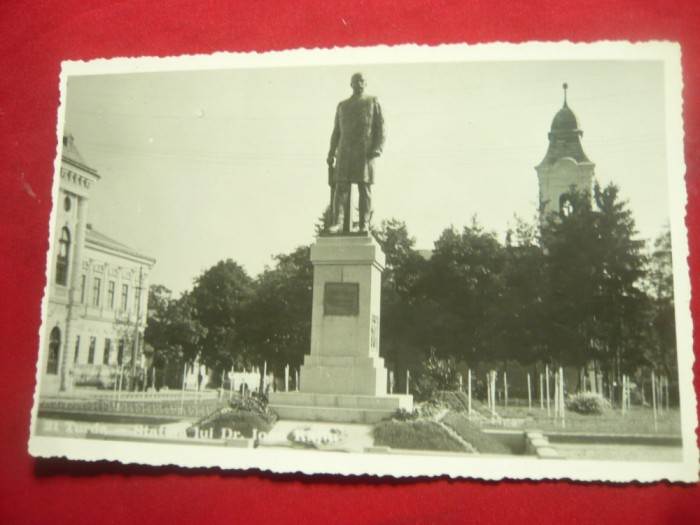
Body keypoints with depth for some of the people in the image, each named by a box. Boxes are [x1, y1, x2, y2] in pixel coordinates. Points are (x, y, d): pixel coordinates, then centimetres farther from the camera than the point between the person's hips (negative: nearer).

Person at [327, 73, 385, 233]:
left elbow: (380, 127, 5)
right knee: (341, 187, -10)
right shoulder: (342, 106, 23)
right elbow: (336, 131, 20)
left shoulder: (373, 102, 14)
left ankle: (364, 225, -7)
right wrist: (331, 153, 8)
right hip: (345, 152, 2)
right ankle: (338, 223, -17)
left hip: (365, 152, -2)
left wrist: (377, 148, -11)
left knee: (364, 188, -6)